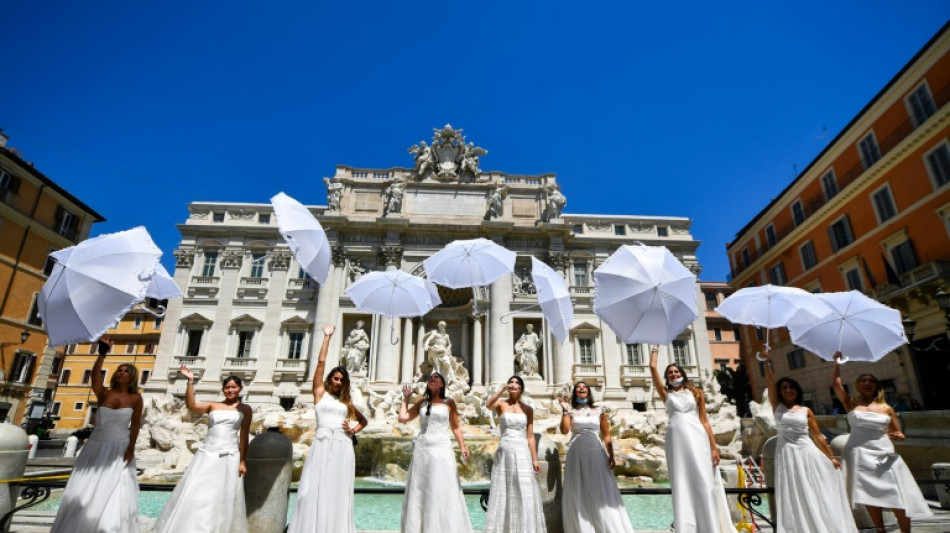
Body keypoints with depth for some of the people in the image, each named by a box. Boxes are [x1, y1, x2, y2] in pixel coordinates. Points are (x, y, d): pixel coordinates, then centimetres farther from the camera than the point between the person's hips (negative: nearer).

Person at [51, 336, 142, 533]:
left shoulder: (135, 398, -4)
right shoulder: (104, 394, -3)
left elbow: (136, 424, -4)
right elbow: (95, 376, -23)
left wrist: (131, 448, -11)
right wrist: (102, 353, -37)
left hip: (119, 449, -2)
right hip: (97, 447, 2)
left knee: (115, 494, 0)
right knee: (86, 491, 8)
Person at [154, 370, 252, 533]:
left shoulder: (245, 409, 4)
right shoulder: (212, 406, 8)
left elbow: (244, 437, 2)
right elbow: (191, 405, -9)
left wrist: (242, 461, -3)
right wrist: (190, 381, -14)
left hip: (229, 457, -2)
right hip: (207, 455, 2)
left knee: (223, 500, 3)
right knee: (195, 496, 3)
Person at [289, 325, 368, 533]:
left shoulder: (346, 402, 19)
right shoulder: (320, 393, 9)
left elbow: (363, 420, 28)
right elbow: (321, 362, 2)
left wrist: (353, 430, 7)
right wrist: (327, 336, 3)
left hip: (343, 447, 3)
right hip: (322, 445, -3)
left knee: (338, 493, 3)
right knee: (316, 490, -6)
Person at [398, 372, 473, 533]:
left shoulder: (449, 402, 6)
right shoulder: (422, 402, 13)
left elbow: (455, 427, 5)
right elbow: (402, 418, 8)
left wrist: (463, 446, -7)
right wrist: (406, 398, 14)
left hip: (441, 449, -3)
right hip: (421, 449, 3)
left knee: (441, 492, -2)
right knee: (419, 491, 7)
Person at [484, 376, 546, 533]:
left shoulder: (528, 409, 7)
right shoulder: (501, 405, 2)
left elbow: (530, 436, 7)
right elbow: (489, 405, -22)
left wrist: (535, 459, 3)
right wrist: (502, 389, -26)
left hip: (522, 452, 1)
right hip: (504, 452, -1)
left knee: (524, 494, 1)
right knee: (503, 493, 5)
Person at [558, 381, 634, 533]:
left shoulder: (599, 411, 9)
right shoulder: (570, 411, 5)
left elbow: (606, 435, 8)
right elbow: (564, 430, -11)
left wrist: (611, 456, 0)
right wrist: (565, 410, -10)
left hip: (596, 454, 1)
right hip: (577, 455, -1)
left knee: (602, 493, 1)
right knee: (579, 494, 3)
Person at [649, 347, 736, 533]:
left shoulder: (695, 392, 15)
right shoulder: (666, 394, 15)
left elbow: (704, 420, 10)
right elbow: (653, 368, 12)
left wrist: (714, 446, 3)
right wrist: (654, 351, 28)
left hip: (697, 438, 0)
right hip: (677, 439, 0)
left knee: (704, 483, -3)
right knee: (683, 486, 0)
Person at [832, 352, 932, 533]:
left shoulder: (887, 408, 9)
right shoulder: (851, 404, 4)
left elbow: (898, 434, 14)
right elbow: (835, 384, -9)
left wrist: (899, 437, -10)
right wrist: (837, 362, -7)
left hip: (883, 455, 1)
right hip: (860, 455, -1)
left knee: (898, 499, -4)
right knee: (870, 498, 2)